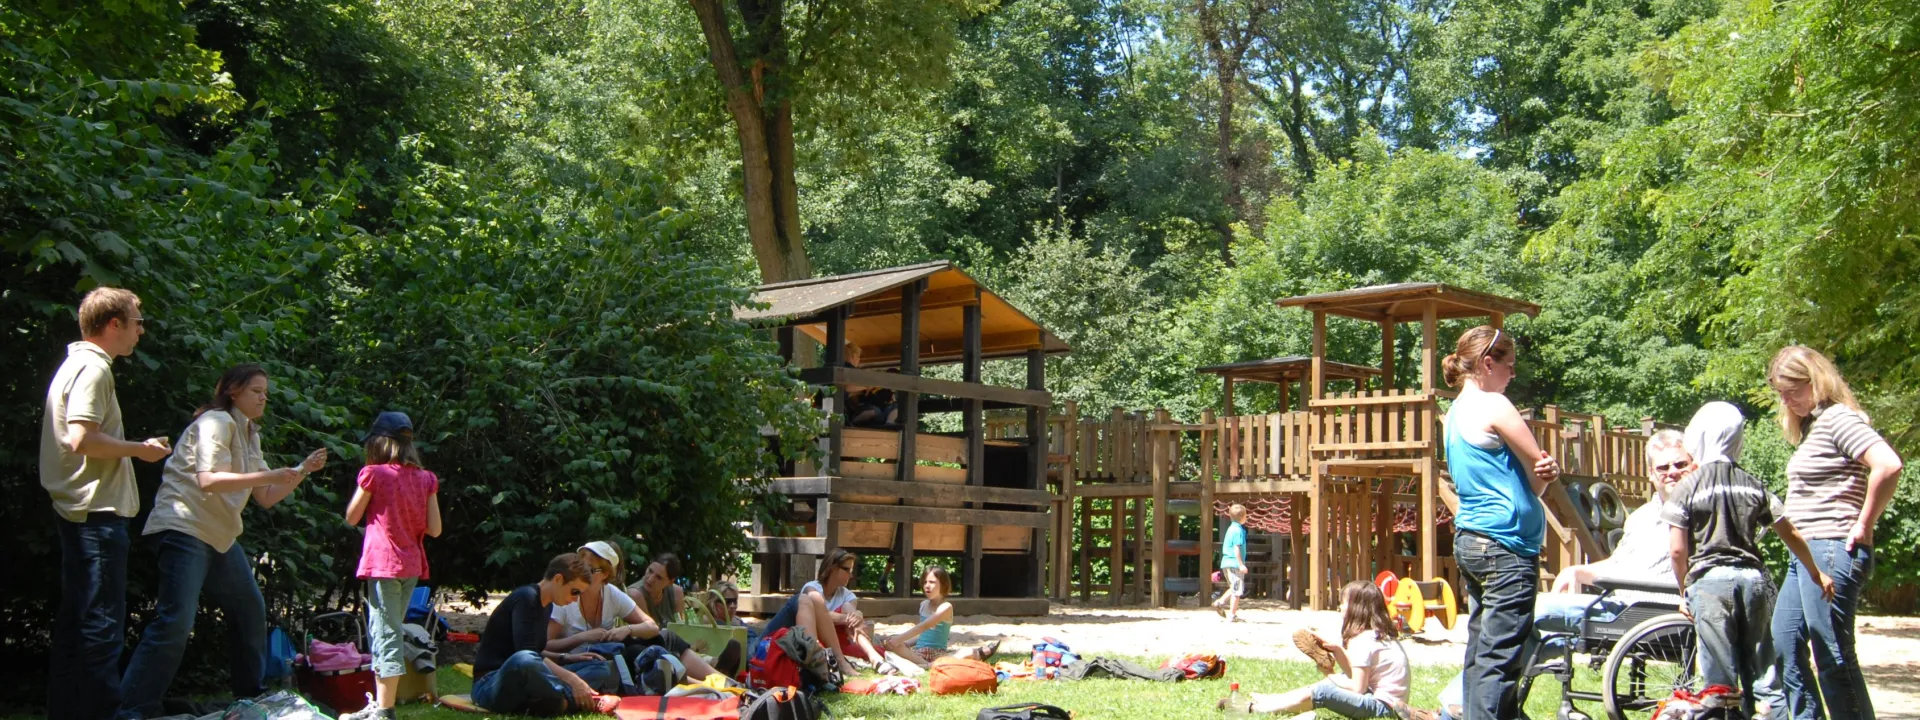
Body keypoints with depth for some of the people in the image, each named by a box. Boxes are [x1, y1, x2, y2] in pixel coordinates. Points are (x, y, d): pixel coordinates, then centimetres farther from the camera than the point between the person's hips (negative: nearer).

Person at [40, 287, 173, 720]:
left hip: (76, 512, 10)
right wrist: (139, 449, -11)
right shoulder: (93, 368, -13)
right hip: (97, 511, -10)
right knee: (102, 623, -8)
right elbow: (81, 439, -23)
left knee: (75, 620, 13)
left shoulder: (77, 364, 18)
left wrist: (133, 449, 17)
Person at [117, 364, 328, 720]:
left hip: (221, 535, 10)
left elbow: (266, 498, 17)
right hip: (185, 527, -10)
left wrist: (302, 470, 6)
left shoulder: (248, 435, 19)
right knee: (175, 621, -19)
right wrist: (268, 476, -24)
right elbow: (209, 480, -23)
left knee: (251, 610, 14)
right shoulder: (217, 421, -9)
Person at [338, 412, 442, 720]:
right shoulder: (425, 479, 5)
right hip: (411, 566, 6)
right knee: (385, 633, 17)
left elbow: (351, 518, 1)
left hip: (383, 564, -6)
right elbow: (434, 528, 3)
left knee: (386, 635, -5)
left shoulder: (374, 474, -8)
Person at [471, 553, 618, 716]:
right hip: (492, 683, -10)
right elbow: (526, 654, -25)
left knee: (601, 668, 4)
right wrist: (572, 679, -28)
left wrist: (564, 658, 7)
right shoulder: (526, 597, -14)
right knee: (524, 660, -44)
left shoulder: (545, 604, 15)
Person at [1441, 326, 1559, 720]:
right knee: (1499, 657, -10)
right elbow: (1539, 466, -6)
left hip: (1469, 540, 10)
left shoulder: (1456, 411, 17)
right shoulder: (1494, 406, -10)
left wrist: (1540, 474, -2)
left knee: (1481, 650, 12)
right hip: (1506, 544, -10)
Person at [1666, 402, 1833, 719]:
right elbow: (1790, 534, 13)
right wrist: (1817, 573, 26)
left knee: (1721, 681, -1)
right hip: (1753, 579, 4)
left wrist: (1685, 591, 8)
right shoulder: (1754, 486, 10)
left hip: (1710, 580, -4)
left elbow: (1678, 550, -5)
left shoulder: (1688, 487, -2)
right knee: (1762, 671, 10)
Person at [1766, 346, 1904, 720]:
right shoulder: (1811, 425, 18)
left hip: (1832, 551, -10)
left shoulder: (1838, 418, -12)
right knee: (1785, 644, 14)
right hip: (1806, 554, 10)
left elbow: (1888, 466, -26)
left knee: (1832, 654, -7)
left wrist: (1863, 526, -19)